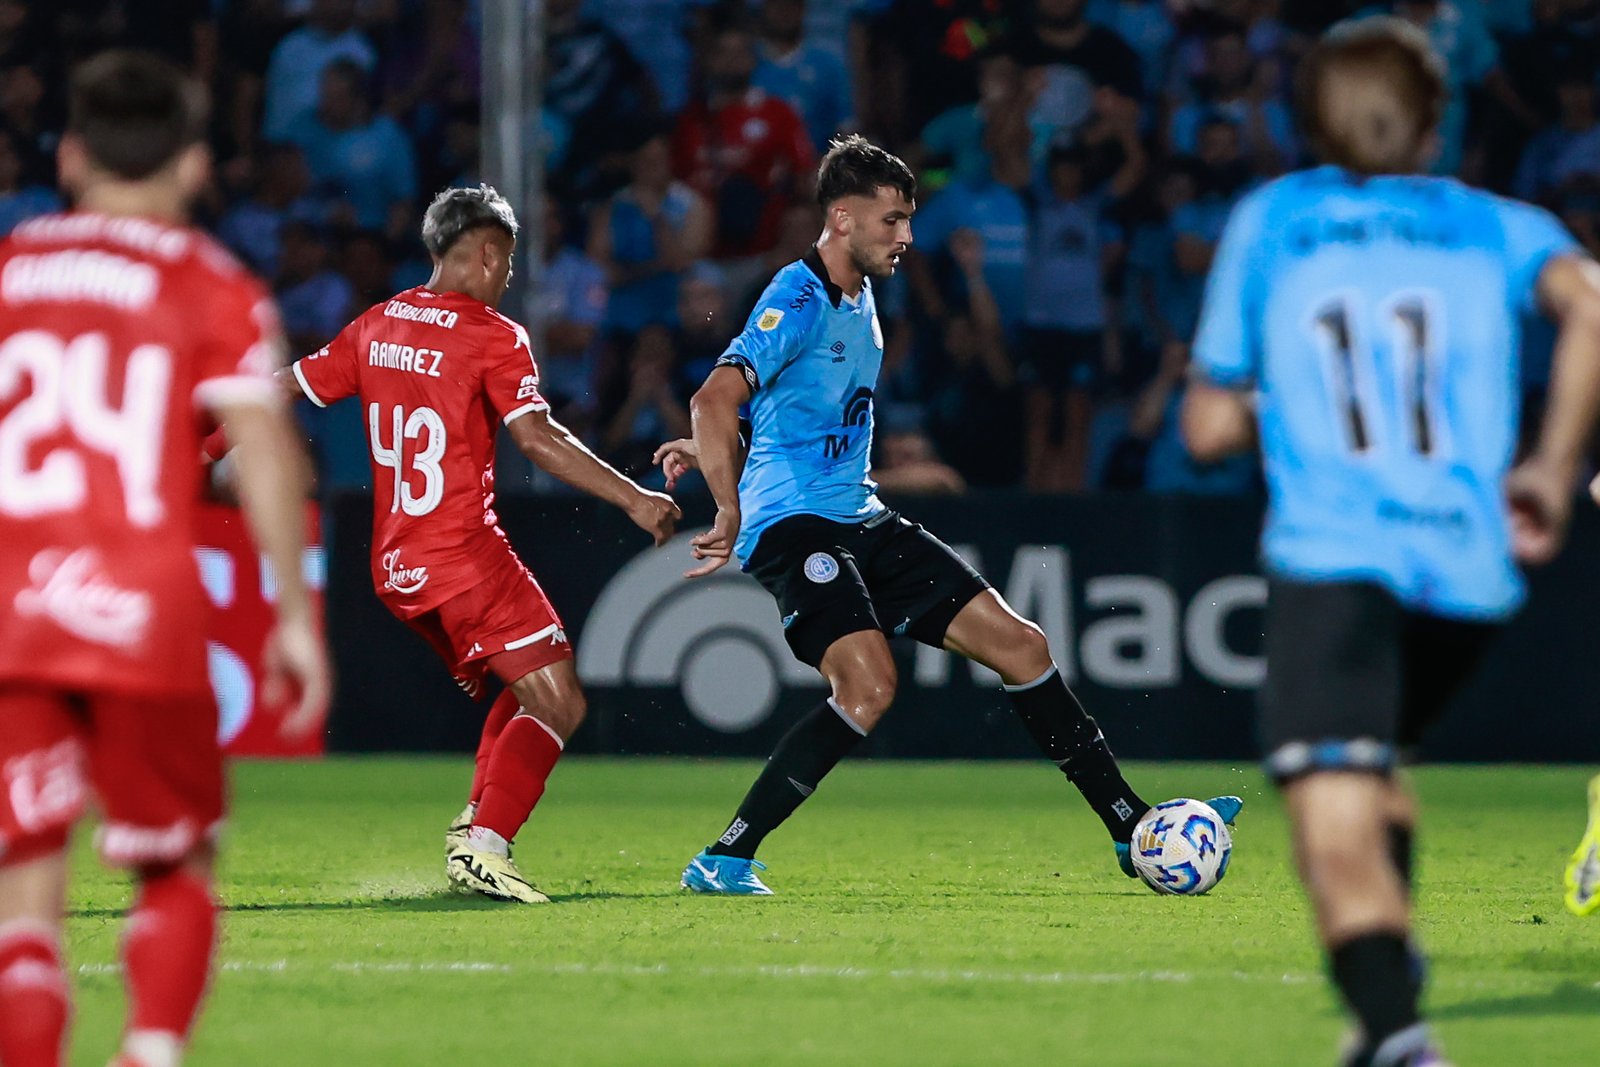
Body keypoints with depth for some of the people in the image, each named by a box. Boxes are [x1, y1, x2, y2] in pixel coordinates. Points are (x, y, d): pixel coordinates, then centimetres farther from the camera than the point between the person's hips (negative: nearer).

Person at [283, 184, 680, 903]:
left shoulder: (376, 326, 11)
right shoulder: (493, 337, -8)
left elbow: (290, 386, 18)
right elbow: (536, 439, -19)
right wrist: (634, 500, -17)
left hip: (394, 567, 8)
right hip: (465, 555, -8)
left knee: (526, 688, 21)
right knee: (558, 705, -7)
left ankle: (475, 825, 7)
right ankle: (483, 845, -22)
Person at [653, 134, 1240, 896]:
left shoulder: (859, 298, 15)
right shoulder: (799, 301, -14)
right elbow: (716, 399, -28)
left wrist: (712, 447, 22)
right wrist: (732, 511, -35)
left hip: (858, 519, 9)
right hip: (794, 522, -9)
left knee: (1018, 643, 5)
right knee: (868, 685, -29)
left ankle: (1133, 830, 13)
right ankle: (723, 861, -22)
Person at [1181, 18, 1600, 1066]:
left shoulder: (1266, 222, 18)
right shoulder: (1496, 226, 17)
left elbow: (1211, 428, 16)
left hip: (1332, 557, -3)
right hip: (1471, 563, 3)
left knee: (1337, 831, -17)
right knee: (1372, 757, 30)